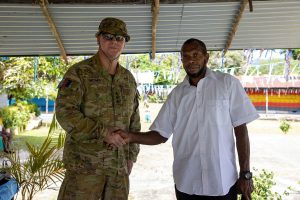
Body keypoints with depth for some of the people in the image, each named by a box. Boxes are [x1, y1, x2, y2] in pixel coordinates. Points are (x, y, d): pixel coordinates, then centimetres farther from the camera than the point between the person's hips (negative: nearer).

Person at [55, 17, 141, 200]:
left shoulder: (128, 78, 9)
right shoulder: (79, 72, -7)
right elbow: (64, 112, -17)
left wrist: (131, 155, 12)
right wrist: (103, 132, -21)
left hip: (118, 163, 5)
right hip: (85, 162, -5)